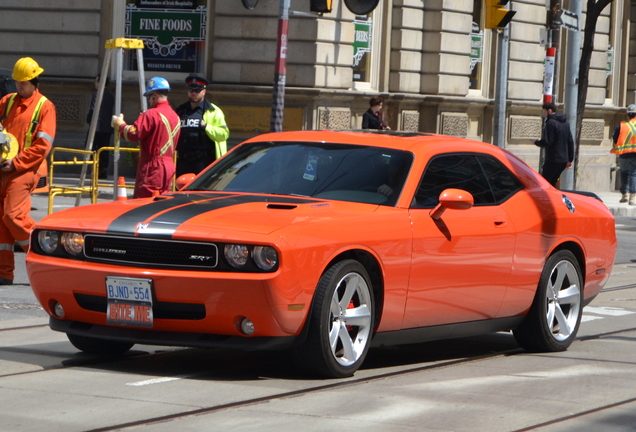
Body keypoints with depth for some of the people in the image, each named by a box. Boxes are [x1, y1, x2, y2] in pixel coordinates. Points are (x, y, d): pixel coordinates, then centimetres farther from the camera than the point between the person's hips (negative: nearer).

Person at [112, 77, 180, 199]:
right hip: (169, 165, 9)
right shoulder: (175, 116, 13)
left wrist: (120, 124, -2)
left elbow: (133, 134, -20)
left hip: (152, 166, -9)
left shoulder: (152, 114, -14)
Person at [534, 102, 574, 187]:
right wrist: (570, 159, 21)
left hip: (552, 160, -9)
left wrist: (536, 142, 2)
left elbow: (546, 142, -18)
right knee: (551, 183, 15)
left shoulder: (551, 123, -12)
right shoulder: (565, 123, 16)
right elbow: (570, 142, 18)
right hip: (564, 160, 9)